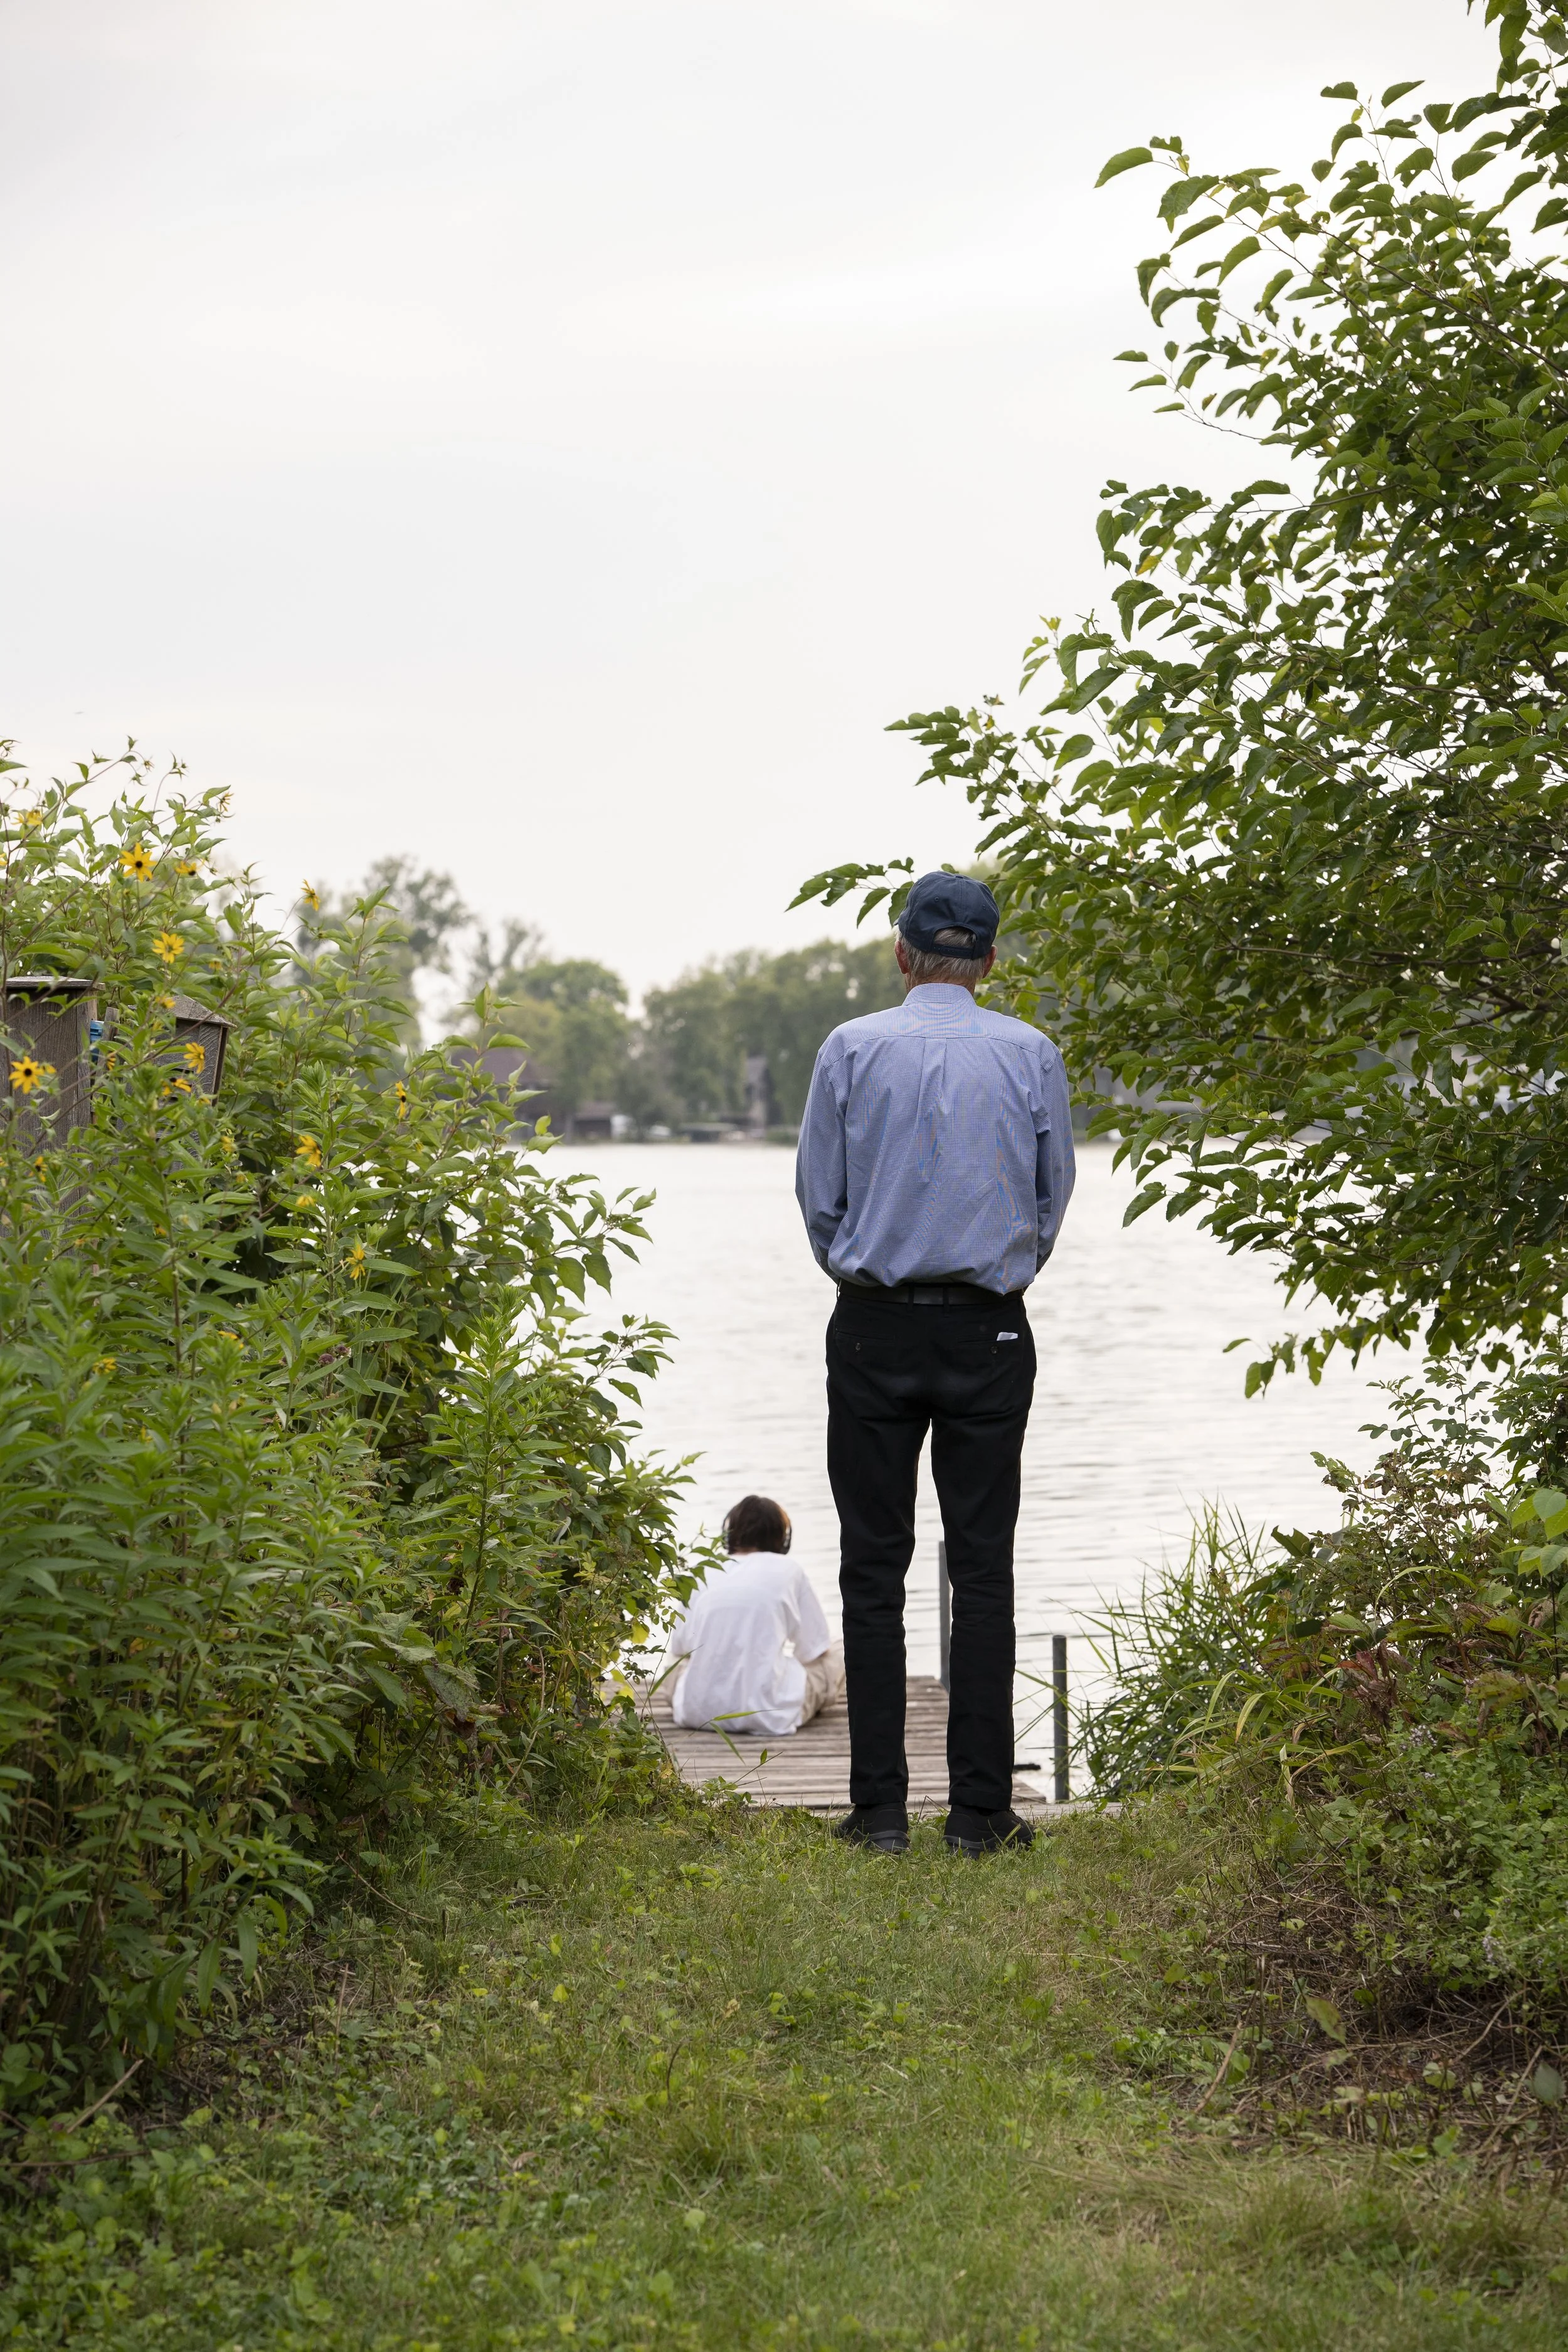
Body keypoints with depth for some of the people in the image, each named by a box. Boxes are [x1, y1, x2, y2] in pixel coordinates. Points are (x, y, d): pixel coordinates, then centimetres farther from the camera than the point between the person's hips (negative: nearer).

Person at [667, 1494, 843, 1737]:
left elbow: (678, 1647, 14)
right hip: (766, 1715, -3)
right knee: (833, 1660, 19)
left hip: (697, 1711, 3)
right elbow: (813, 1648, 7)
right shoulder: (788, 1571, 3)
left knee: (679, 1664, 37)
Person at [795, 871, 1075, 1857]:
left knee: (874, 1566, 4)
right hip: (989, 1332, 0)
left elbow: (818, 1196, 3)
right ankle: (981, 1809, 4)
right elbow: (1055, 1195, 8)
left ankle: (881, 1807, 5)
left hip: (874, 1329, 0)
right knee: (983, 1567, 4)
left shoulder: (851, 1049, -2)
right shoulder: (1032, 1055, 0)